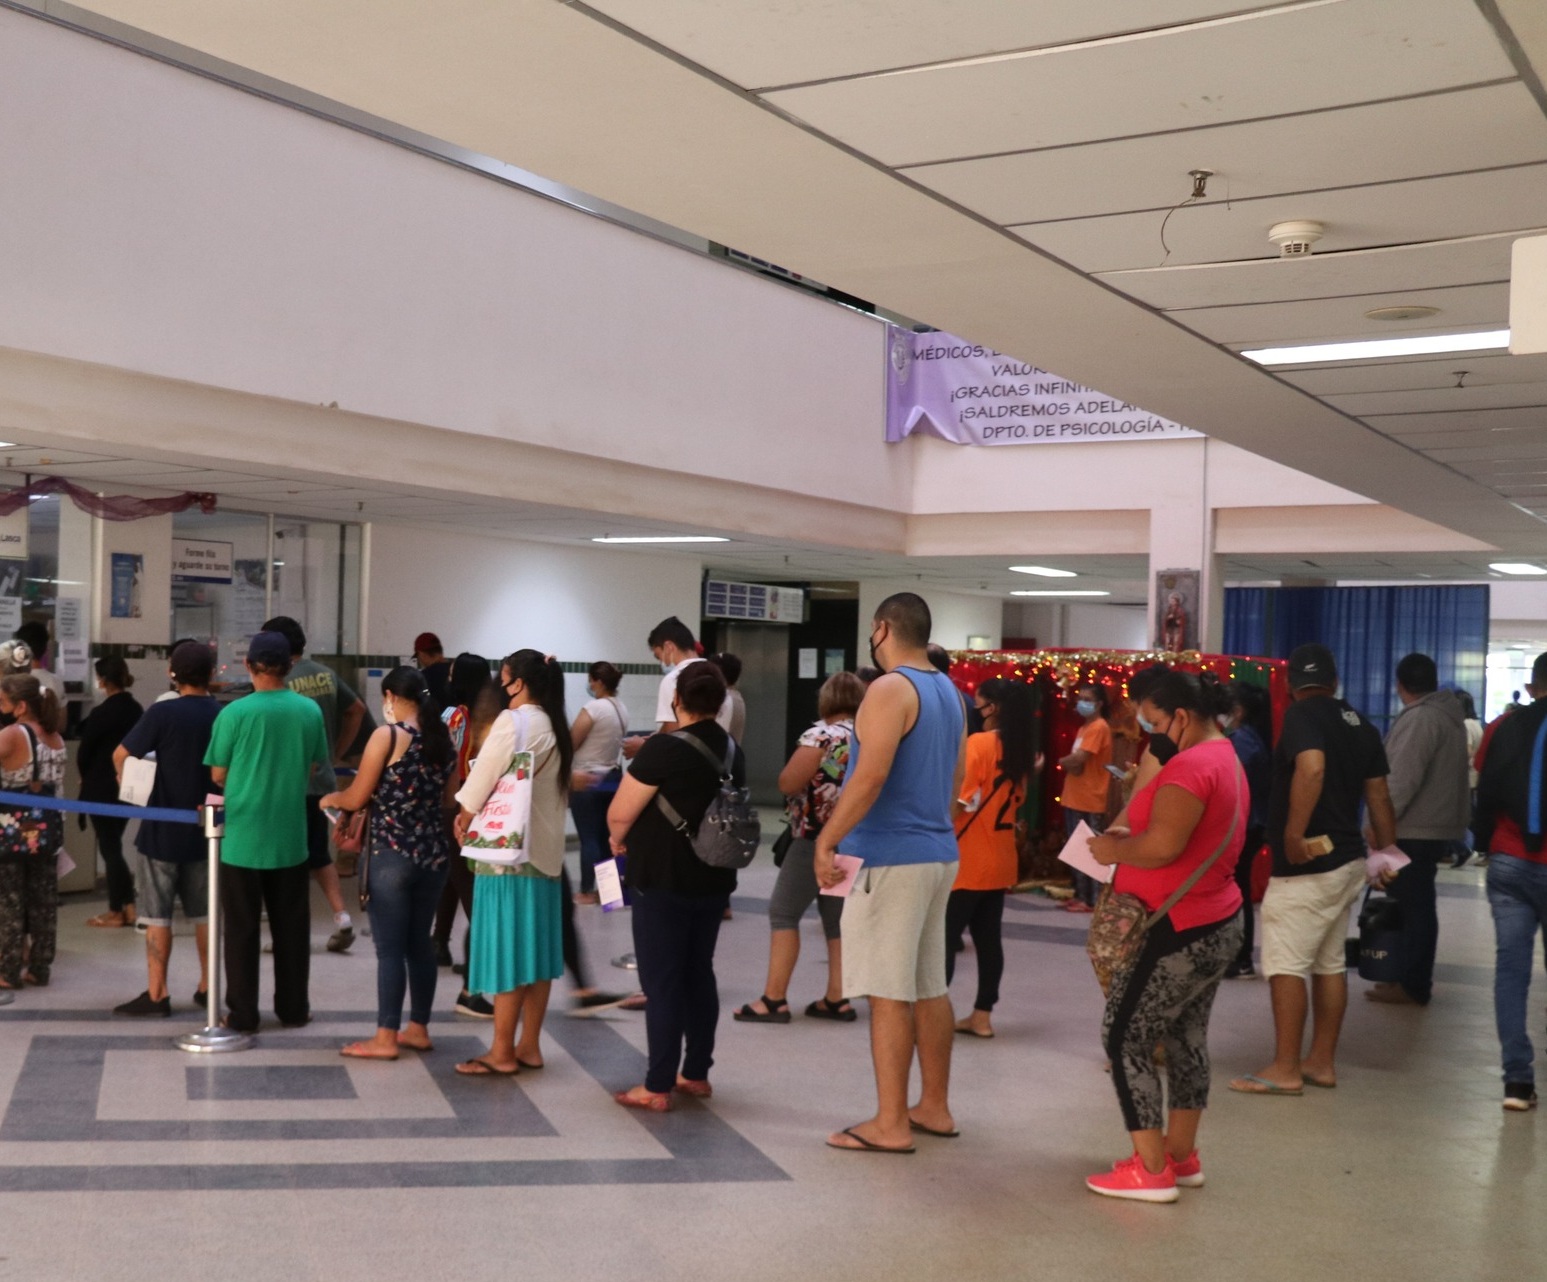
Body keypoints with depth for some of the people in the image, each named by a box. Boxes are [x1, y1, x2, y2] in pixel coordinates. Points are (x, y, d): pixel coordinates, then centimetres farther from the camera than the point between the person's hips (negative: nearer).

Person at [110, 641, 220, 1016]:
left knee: (157, 913, 3)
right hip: (206, 827, 4)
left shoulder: (163, 712, -14)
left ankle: (157, 994, 4)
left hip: (164, 829, -4)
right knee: (204, 911, 14)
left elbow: (121, 754, -11)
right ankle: (207, 987, 19)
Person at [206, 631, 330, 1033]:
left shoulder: (235, 713, -12)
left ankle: (243, 1014, 11)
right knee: (291, 925, 13)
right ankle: (293, 1007, 21)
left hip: (243, 836, -3)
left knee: (242, 928, 7)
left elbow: (218, 776, -4)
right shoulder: (309, 710, -3)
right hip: (290, 835, 3)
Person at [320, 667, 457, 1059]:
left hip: (392, 854, -6)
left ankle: (386, 1038, 4)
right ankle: (418, 1029, 21)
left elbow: (357, 798, -7)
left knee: (390, 948, 0)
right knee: (420, 943, 14)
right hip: (434, 853, 6)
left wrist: (329, 799, 13)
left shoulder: (387, 735, -10)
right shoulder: (443, 739, 7)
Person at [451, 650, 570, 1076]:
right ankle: (529, 1046, 16)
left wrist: (464, 815, 6)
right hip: (545, 849, 8)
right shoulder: (556, 730, 10)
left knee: (507, 950, -3)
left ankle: (502, 1053, 3)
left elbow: (484, 778, -12)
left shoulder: (513, 722, -14)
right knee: (536, 949, 10)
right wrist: (474, 811, 8)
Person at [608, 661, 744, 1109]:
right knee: (699, 974, 16)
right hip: (715, 881, 7)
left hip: (664, 881, -7)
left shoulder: (665, 748, -16)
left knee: (661, 981, -2)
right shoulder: (732, 750, 7)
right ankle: (697, 1073, 23)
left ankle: (658, 1087, 1)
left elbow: (619, 814, -14)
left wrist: (620, 838, 8)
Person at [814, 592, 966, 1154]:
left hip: (891, 857, -9)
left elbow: (870, 776, -23)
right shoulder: (949, 692, 14)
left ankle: (890, 1124, 0)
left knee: (889, 994, -4)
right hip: (938, 853, 9)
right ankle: (934, 1107, 23)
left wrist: (827, 840, -19)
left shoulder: (890, 690, -14)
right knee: (929, 987, 15)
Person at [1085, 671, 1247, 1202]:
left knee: (1125, 1039, -3)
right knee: (1186, 1039, 16)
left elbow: (1162, 846, -29)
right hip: (1216, 924, 11)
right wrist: (1129, 838, 6)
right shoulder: (1225, 758, 14)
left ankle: (1151, 1169, -1)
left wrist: (1113, 849, -11)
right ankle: (1181, 1156, 24)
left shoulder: (1189, 766, -20)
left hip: (1179, 931, -10)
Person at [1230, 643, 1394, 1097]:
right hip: (1347, 860, 9)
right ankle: (1322, 1062, 20)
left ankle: (1285, 1069, -2)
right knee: (1330, 963, 14)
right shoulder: (1362, 726, 12)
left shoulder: (1302, 715, -11)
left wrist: (1293, 834, -27)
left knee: (1285, 965, -4)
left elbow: (1312, 768, -30)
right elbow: (1378, 796, 14)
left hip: (1306, 866, -9)